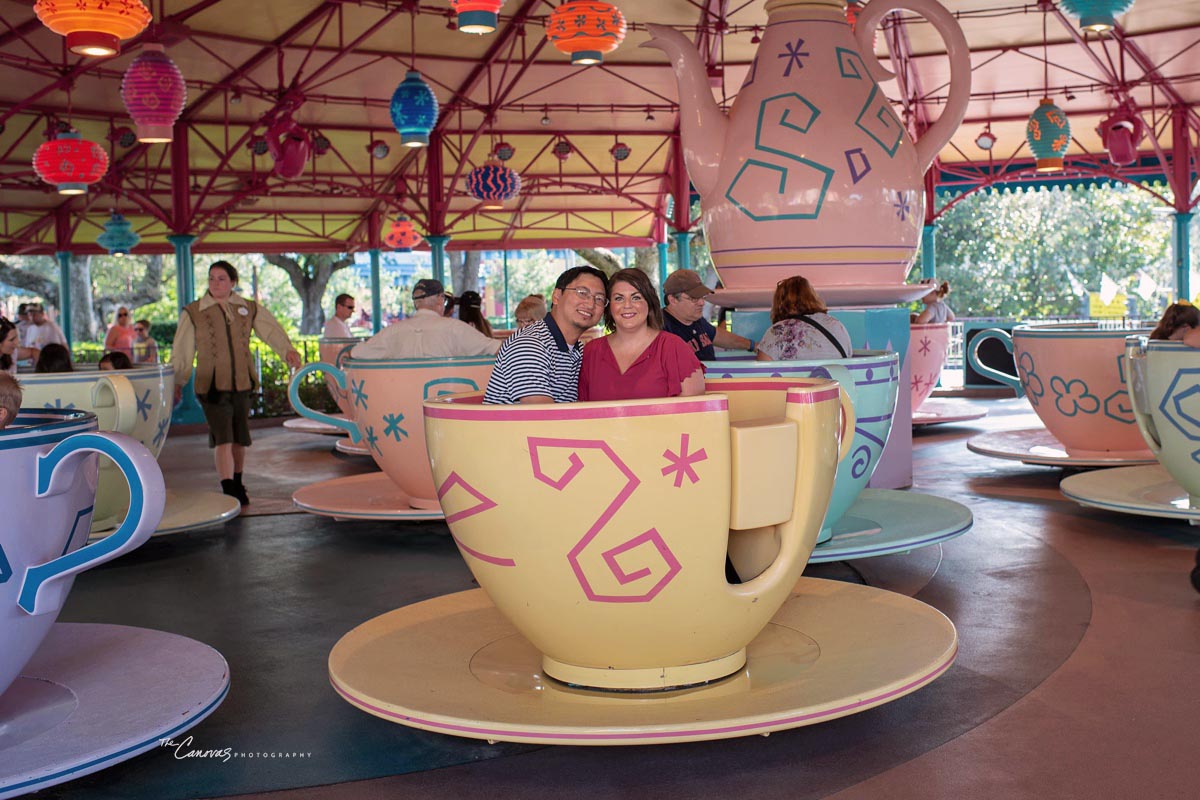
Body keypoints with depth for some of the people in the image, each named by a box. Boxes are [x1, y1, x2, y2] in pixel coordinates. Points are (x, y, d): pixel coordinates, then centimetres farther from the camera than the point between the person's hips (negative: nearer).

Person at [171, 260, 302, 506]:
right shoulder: (193, 313, 2)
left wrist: (288, 350, -19)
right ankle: (228, 490, -14)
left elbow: (271, 330, -2)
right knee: (222, 439, -13)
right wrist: (177, 382, 4)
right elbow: (182, 351, 5)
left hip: (242, 384, 3)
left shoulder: (249, 309, 9)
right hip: (211, 386, -3)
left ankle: (237, 485, 31)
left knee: (240, 439, 13)